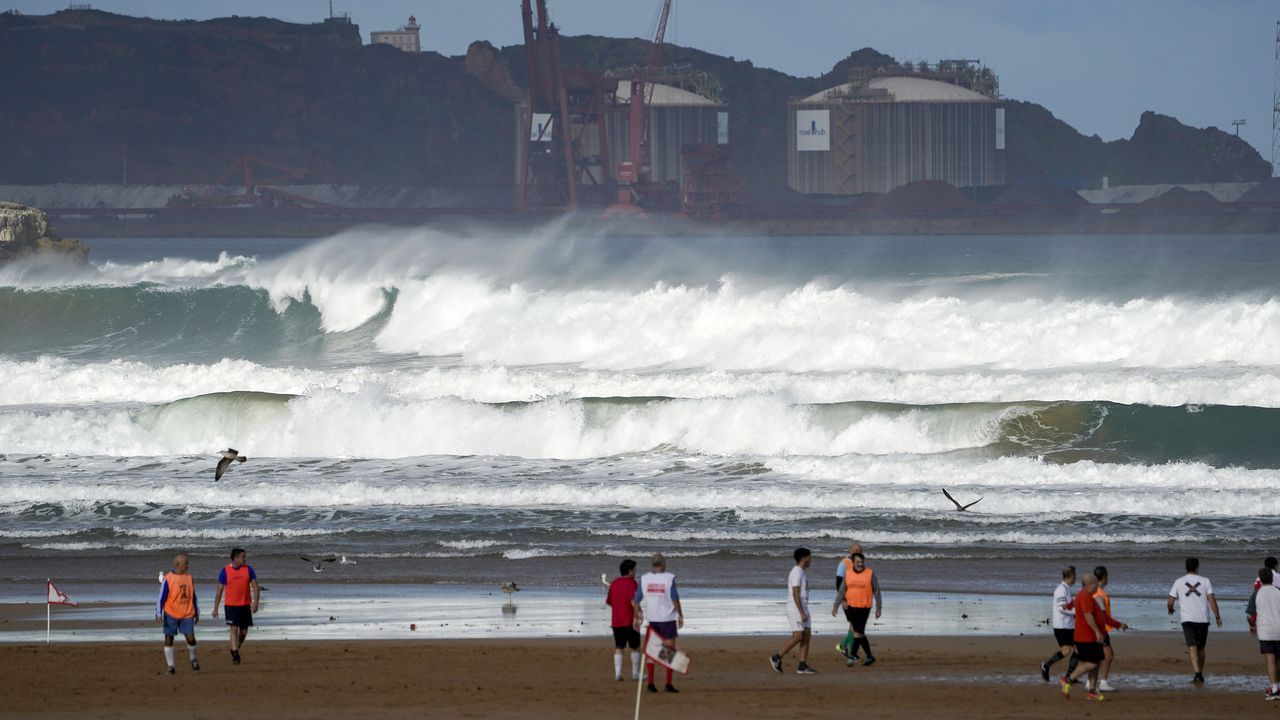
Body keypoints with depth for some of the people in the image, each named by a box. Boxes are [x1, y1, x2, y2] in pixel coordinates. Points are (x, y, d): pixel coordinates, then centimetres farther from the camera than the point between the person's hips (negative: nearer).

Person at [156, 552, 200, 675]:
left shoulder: (189, 578, 6)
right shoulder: (168, 579, -9)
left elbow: (193, 596, 17)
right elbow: (161, 597, -7)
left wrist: (197, 612, 21)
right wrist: (159, 614, -12)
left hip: (187, 614, 3)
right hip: (171, 614, -3)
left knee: (191, 638, -6)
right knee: (169, 639, 2)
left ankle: (193, 658, 21)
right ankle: (170, 666, 11)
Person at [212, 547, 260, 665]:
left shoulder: (248, 569, 3)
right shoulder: (225, 571, -2)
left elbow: (255, 586, 1)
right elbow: (219, 590, 3)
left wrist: (255, 601, -14)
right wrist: (215, 608, 1)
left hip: (245, 605, 3)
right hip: (231, 605, -3)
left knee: (243, 632, 8)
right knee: (234, 630, -14)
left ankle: (236, 650, 30)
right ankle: (235, 655, -14)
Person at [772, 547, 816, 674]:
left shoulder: (801, 573, 18)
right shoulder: (797, 572, -14)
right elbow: (795, 593, -20)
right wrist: (802, 613, -23)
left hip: (803, 609, 10)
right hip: (796, 609, -10)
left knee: (806, 636, 2)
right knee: (798, 636, -13)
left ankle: (802, 666, 0)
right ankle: (777, 658, -2)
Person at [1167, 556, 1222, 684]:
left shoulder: (1179, 582, 4)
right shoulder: (1205, 581, 3)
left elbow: (1170, 601, 6)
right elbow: (1211, 599, -5)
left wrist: (1170, 609, 28)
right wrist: (1218, 617, -1)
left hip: (1187, 619, -1)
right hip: (1203, 619, 1)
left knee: (1192, 647, -9)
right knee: (1201, 648, 15)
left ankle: (1197, 673, -27)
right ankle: (1200, 674, 23)